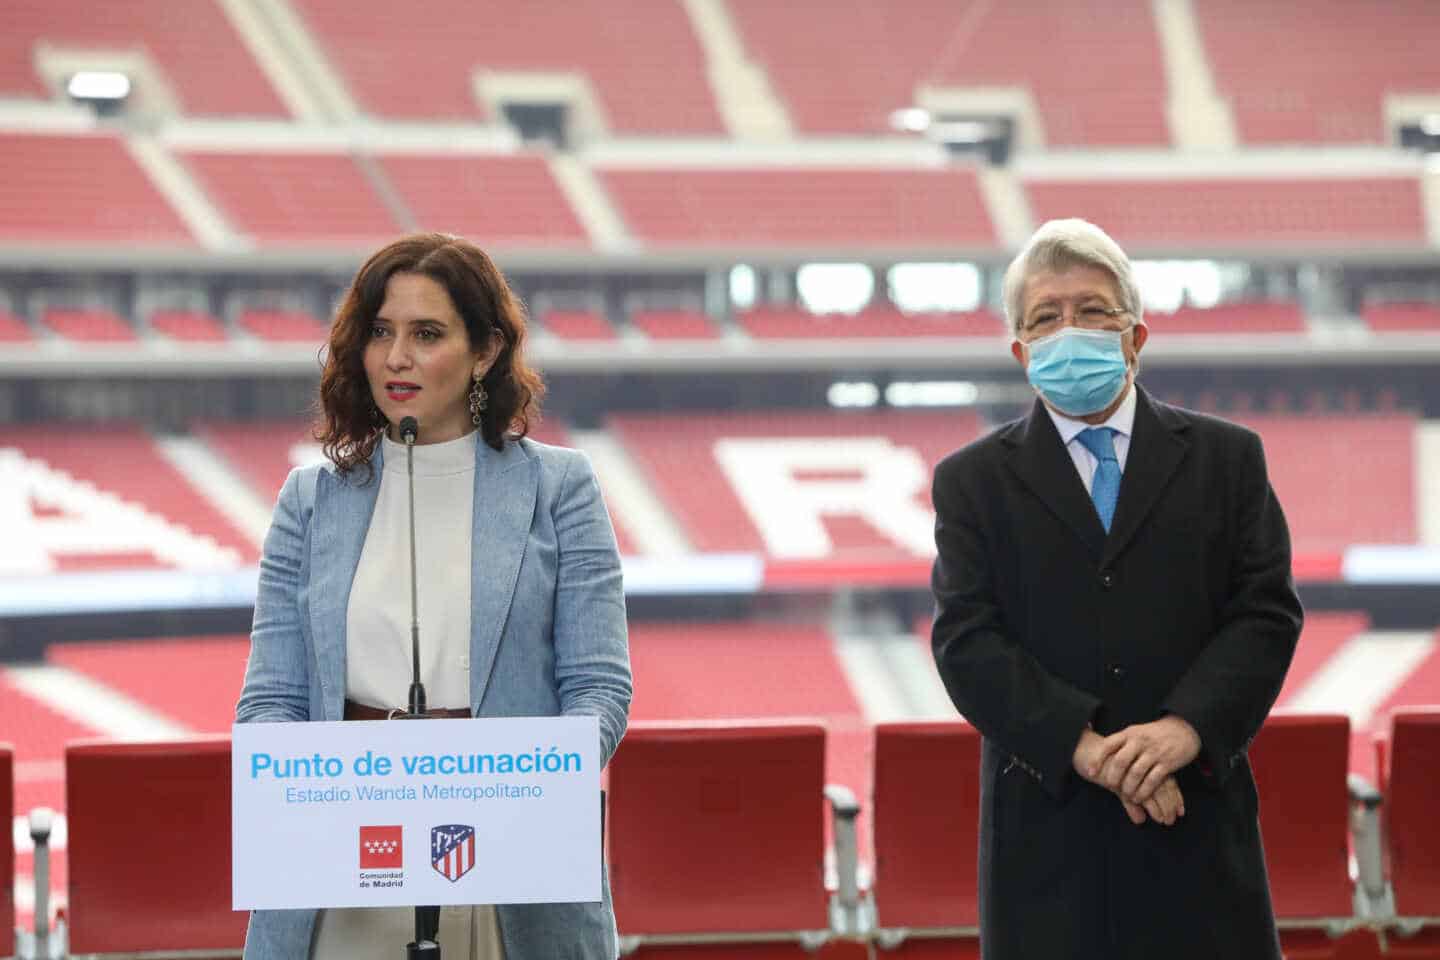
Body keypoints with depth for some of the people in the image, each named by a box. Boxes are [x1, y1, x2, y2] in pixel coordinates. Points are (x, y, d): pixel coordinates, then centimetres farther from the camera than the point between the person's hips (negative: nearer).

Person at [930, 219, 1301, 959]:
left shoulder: (1227, 459, 10)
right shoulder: (973, 482, 7)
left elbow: (1267, 613, 1)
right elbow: (966, 641, -4)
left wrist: (1188, 726, -16)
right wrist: (1083, 746, -18)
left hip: (1197, 823, 1)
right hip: (1044, 833, -1)